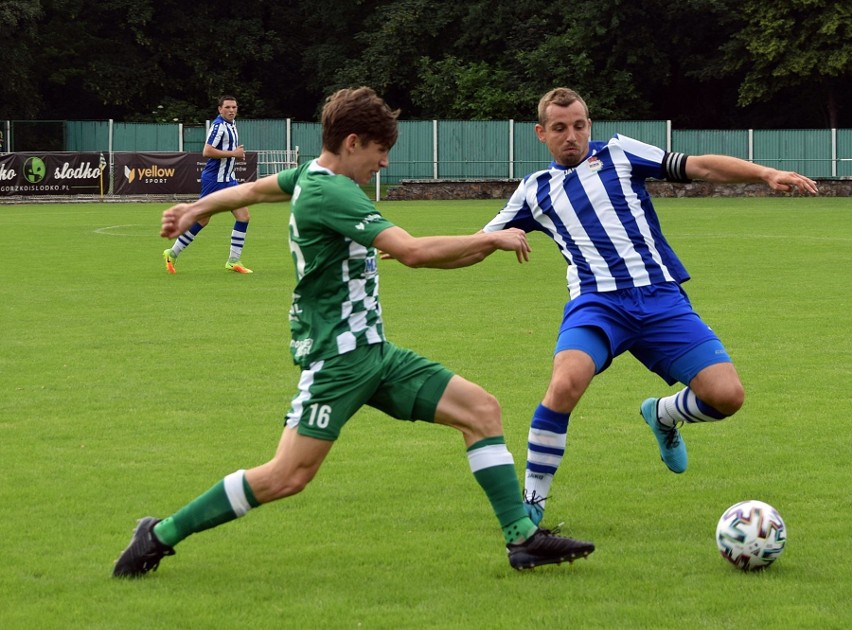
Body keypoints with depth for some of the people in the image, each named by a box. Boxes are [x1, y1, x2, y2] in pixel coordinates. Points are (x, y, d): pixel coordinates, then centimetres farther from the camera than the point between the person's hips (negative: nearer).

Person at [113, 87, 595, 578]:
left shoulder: (312, 175, 11)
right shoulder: (331, 192, -19)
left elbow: (255, 190, 30)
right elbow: (412, 251, -29)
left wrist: (198, 208, 50)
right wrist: (491, 239, -17)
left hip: (373, 351, 10)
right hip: (337, 354, -10)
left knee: (481, 409, 0)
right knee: (287, 477, -13)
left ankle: (523, 538, 0)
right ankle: (161, 535, 1)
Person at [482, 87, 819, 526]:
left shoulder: (618, 154, 11)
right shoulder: (535, 190, 16)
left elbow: (699, 167, 6)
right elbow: (483, 241, 27)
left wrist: (766, 174, -5)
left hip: (660, 297, 1)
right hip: (596, 303, -1)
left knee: (726, 396, -12)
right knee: (565, 383, -32)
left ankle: (663, 416, 23)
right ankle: (532, 499, -17)